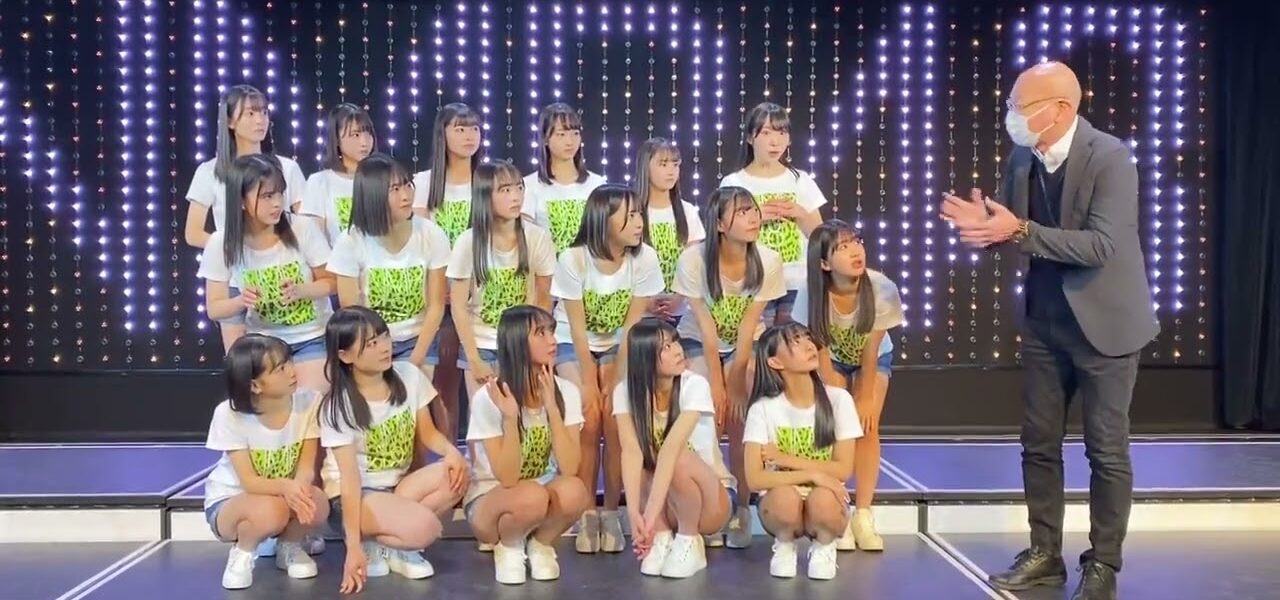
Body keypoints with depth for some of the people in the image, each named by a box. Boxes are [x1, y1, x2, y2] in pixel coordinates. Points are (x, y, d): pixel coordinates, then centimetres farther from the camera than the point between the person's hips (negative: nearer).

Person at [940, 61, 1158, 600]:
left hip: (1102, 323, -6)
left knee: (1106, 450, 4)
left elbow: (1102, 246, -27)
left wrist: (1020, 231, -32)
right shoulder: (1022, 158, -1)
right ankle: (1045, 554, 24)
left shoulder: (1110, 157, -19)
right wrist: (985, 226, -15)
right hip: (1044, 322, 6)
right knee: (1038, 444, 12)